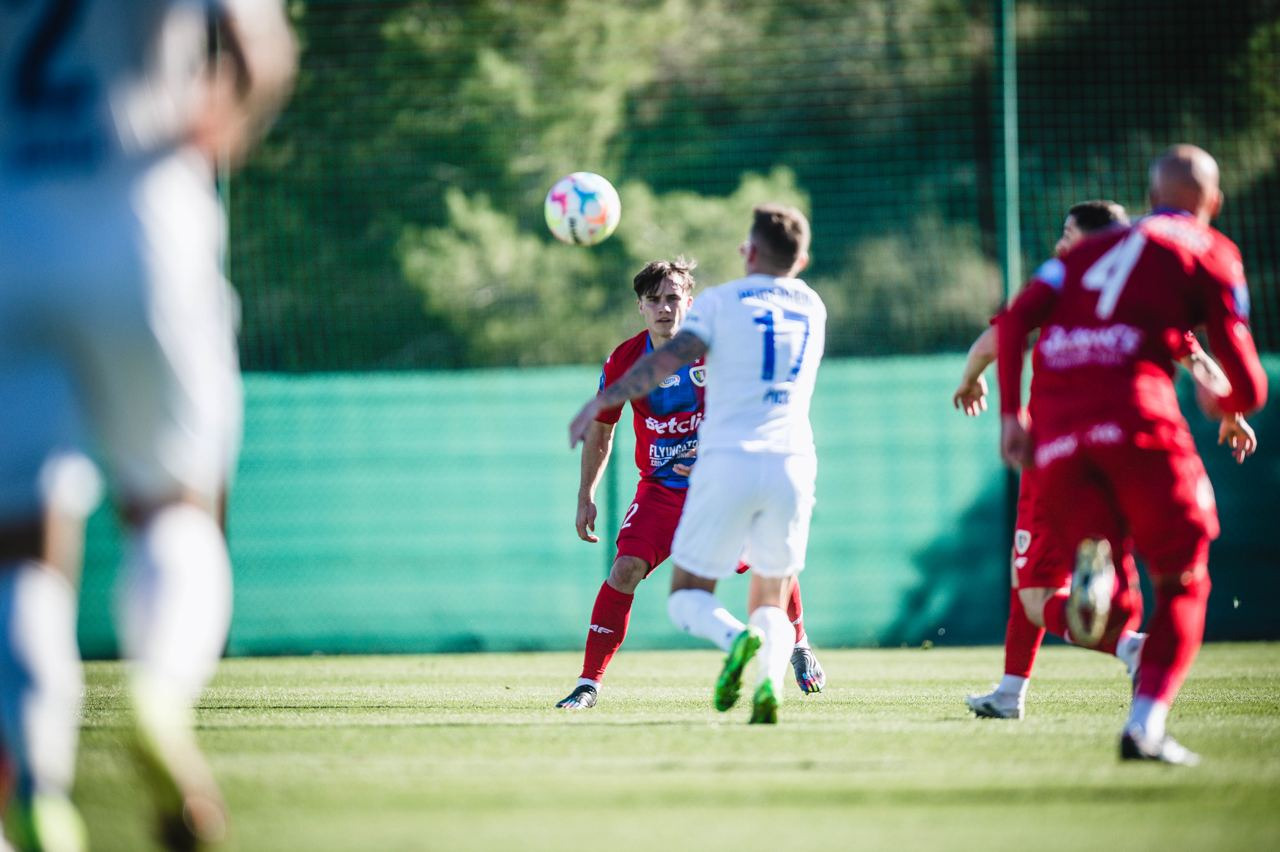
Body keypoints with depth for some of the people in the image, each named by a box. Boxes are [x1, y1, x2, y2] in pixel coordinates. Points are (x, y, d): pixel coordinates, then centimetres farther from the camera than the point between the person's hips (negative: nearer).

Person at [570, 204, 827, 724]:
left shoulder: (720, 301, 3)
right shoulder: (812, 308, 16)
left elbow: (669, 358, -9)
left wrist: (603, 400, -9)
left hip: (728, 462, -3)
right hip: (793, 463, 3)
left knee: (690, 596, 6)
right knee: (771, 602, 12)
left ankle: (740, 640, -27)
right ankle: (771, 682, -19)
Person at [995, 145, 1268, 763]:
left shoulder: (1091, 250, 27)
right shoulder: (1210, 253, 14)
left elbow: (1014, 322, 10)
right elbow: (1246, 386, 8)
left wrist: (1011, 414, 8)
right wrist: (1230, 403, 31)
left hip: (1056, 430, 4)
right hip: (1138, 417, -4)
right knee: (1181, 584, 9)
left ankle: (1092, 557, -25)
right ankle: (1146, 724, -11)